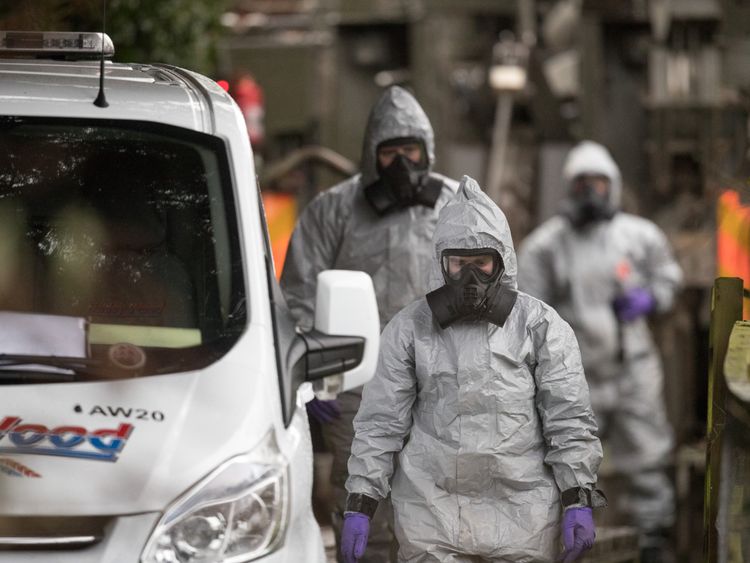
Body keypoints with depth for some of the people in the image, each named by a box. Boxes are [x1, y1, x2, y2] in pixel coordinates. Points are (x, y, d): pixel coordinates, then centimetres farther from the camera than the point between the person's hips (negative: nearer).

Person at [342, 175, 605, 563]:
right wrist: (359, 507, 3)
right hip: (432, 513, 0)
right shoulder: (410, 329, 7)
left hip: (520, 515, 0)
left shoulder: (540, 326, 4)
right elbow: (380, 422, 8)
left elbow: (569, 419, 4)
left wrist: (578, 501, -3)